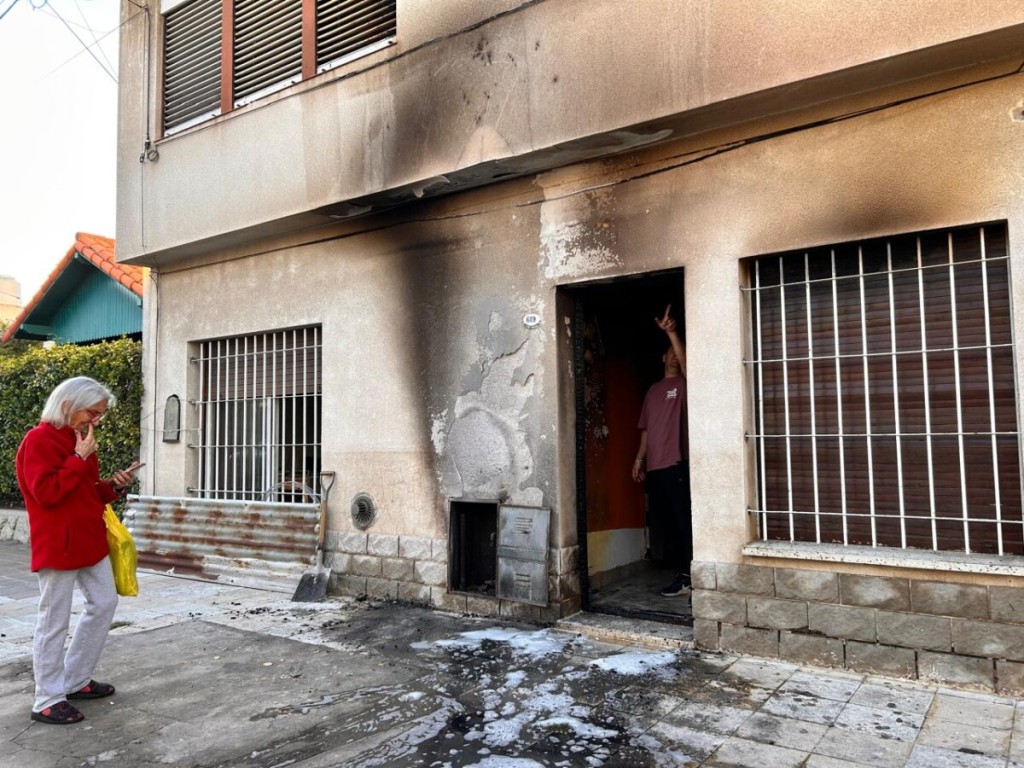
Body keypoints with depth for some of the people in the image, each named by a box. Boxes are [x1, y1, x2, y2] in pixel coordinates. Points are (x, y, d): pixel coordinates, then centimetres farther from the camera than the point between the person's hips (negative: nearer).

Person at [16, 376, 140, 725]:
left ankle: (76, 679, 27)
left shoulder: (79, 440, 14)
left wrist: (114, 486, 2)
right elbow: (47, 493, -23)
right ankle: (48, 700, 12)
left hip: (90, 539, 9)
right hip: (57, 545, -9)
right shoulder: (39, 440, -13)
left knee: (104, 603, 14)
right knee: (54, 620, 0)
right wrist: (80, 458, -21)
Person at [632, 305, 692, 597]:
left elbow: (686, 362, -20)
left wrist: (671, 332, -27)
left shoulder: (684, 383, 4)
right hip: (654, 466, 6)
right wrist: (639, 459, 14)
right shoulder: (653, 389, 20)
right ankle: (682, 574, 18)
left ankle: (689, 576, 1)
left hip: (677, 464, -6)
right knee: (666, 524, 9)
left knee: (684, 522, -6)